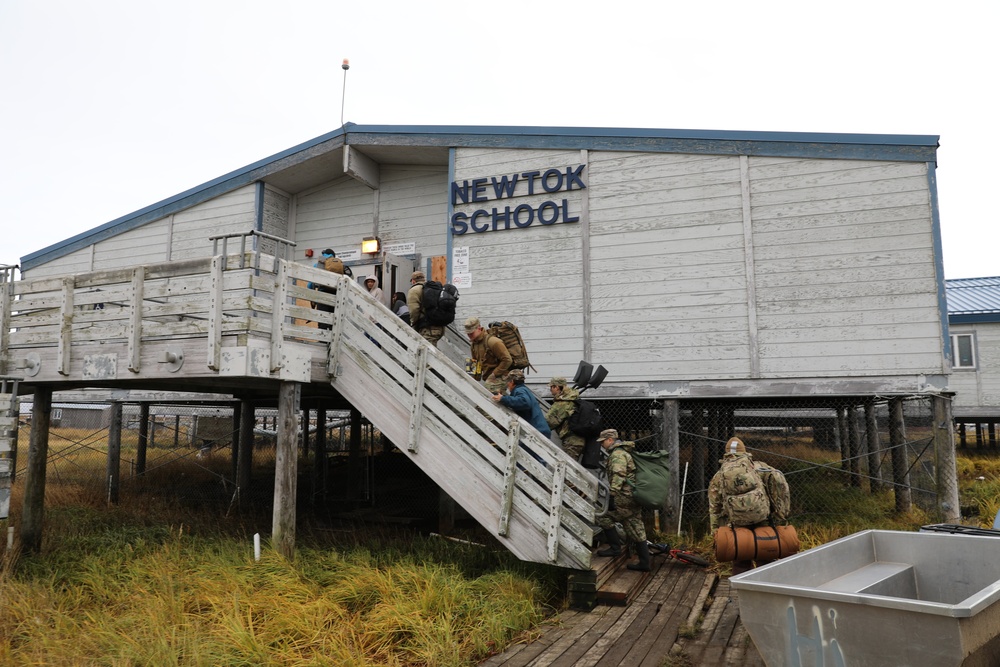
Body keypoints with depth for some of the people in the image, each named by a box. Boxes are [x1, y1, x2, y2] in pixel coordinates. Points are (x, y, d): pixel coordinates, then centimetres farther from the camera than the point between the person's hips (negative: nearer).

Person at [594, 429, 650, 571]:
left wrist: (611, 495, -28)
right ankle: (644, 563, 13)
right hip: (633, 496, 10)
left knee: (603, 516, -3)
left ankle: (615, 547, 2)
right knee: (636, 531, 10)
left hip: (625, 497, -10)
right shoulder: (623, 452, 23)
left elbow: (618, 476, -24)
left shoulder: (617, 454, -11)